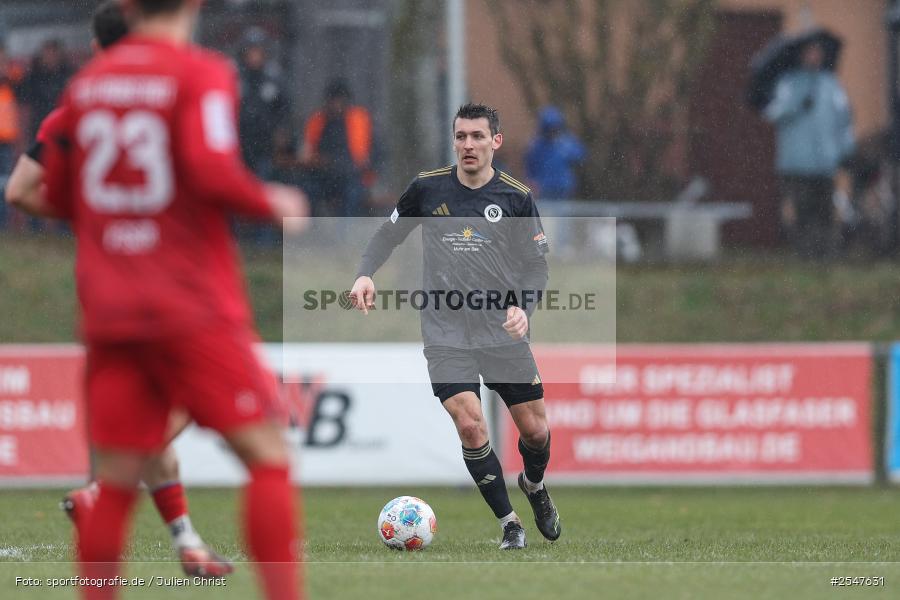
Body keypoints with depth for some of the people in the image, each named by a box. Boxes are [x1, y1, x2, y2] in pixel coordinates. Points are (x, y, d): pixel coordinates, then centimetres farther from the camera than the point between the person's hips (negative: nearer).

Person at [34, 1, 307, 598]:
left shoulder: (86, 83, 11)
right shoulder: (202, 74, -7)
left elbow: (57, 195, 18)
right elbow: (212, 171, -21)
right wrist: (274, 203, -4)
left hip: (107, 313, 5)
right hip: (194, 309, -5)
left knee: (117, 480, 6)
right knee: (267, 454, 1)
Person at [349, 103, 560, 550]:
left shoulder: (517, 197, 0)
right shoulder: (427, 188, 1)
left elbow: (536, 263, 5)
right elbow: (388, 234, 13)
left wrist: (524, 307, -13)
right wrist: (366, 274, -4)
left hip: (504, 331, 1)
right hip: (446, 334, -1)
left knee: (535, 430, 5)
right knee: (469, 425, -18)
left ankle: (534, 485, 40)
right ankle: (508, 522, -3)